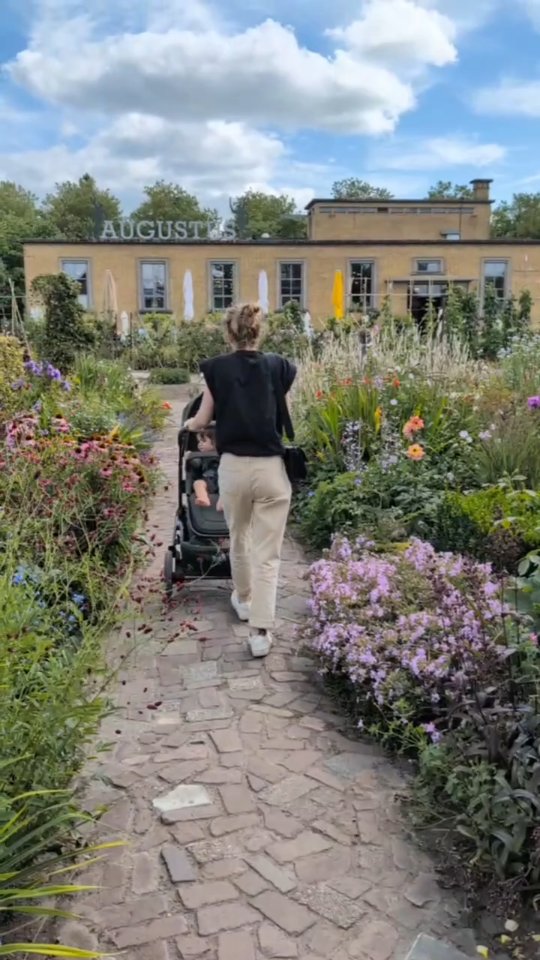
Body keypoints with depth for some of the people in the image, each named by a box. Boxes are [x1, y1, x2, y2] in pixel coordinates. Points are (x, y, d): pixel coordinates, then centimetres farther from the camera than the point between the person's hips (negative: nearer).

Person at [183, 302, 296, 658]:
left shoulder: (217, 368, 0)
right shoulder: (279, 367, 1)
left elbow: (203, 420, 6)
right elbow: (289, 415, 4)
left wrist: (188, 425, 28)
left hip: (234, 467, 1)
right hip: (272, 468, -1)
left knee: (239, 539, 24)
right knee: (267, 554, 4)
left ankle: (243, 599, 45)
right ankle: (261, 632, 0)